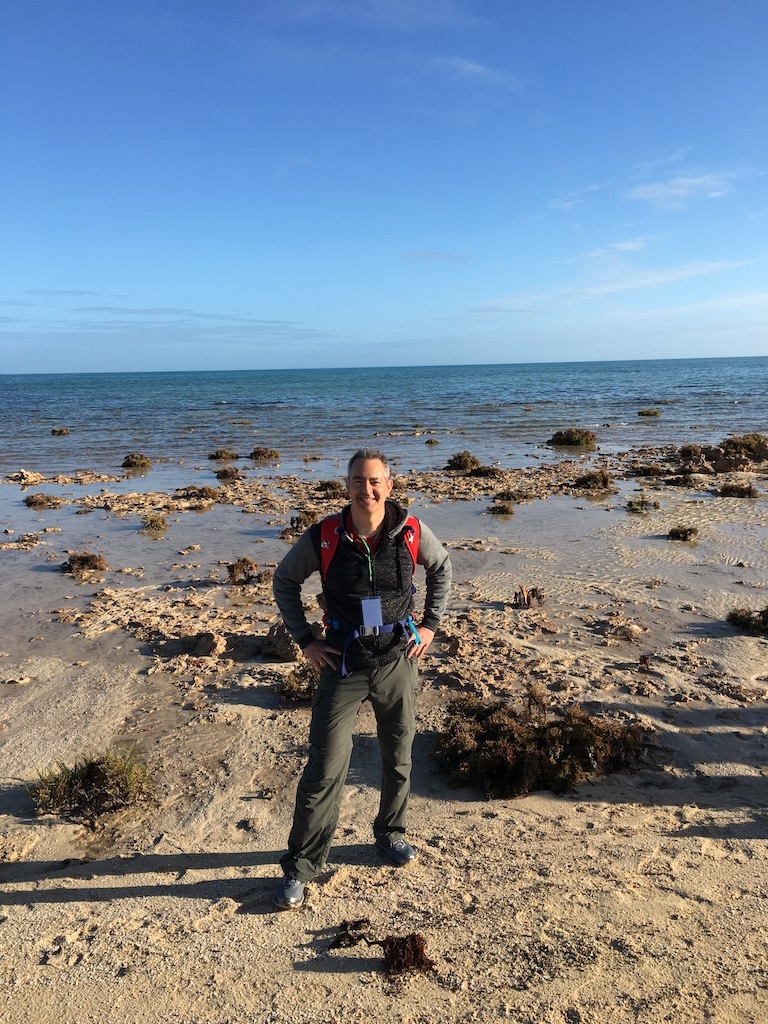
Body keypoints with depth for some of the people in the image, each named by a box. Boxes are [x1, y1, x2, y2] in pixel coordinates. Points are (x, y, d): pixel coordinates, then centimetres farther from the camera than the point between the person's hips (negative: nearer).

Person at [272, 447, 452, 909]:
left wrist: (430, 625, 5)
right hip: (344, 663, -2)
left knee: (398, 757, 17)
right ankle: (301, 864, 16)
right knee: (326, 766, -1)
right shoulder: (323, 538, -13)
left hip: (398, 659, 2)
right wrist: (305, 638, -2)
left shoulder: (412, 532, -10)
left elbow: (442, 567, 11)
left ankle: (391, 832, 43)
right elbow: (285, 581, 3)